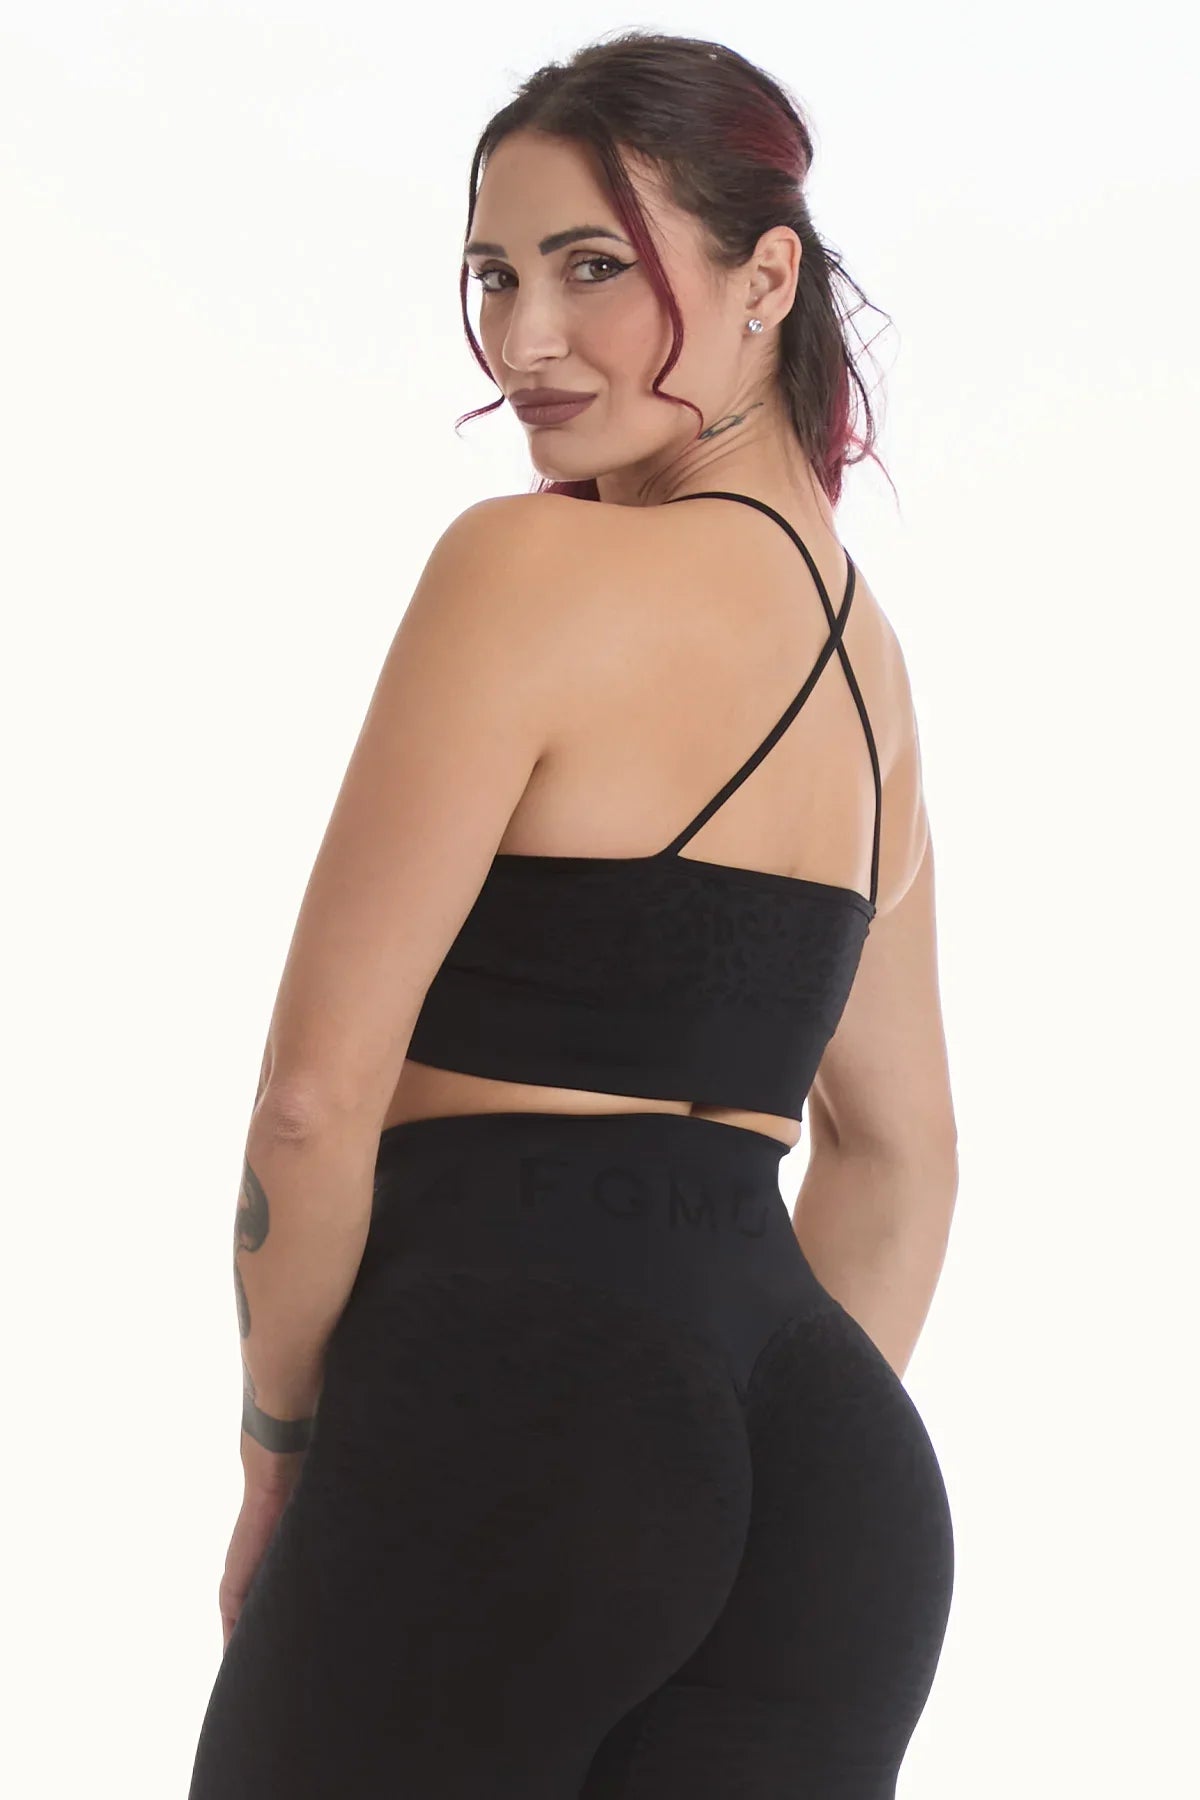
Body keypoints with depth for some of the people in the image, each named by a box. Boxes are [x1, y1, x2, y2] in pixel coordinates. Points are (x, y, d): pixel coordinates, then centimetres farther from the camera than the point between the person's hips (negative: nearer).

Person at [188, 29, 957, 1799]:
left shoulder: (529, 565, -9)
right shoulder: (862, 644, 16)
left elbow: (319, 1090, -10)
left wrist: (281, 1455, 2)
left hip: (509, 1403, -7)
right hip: (823, 1460, 7)